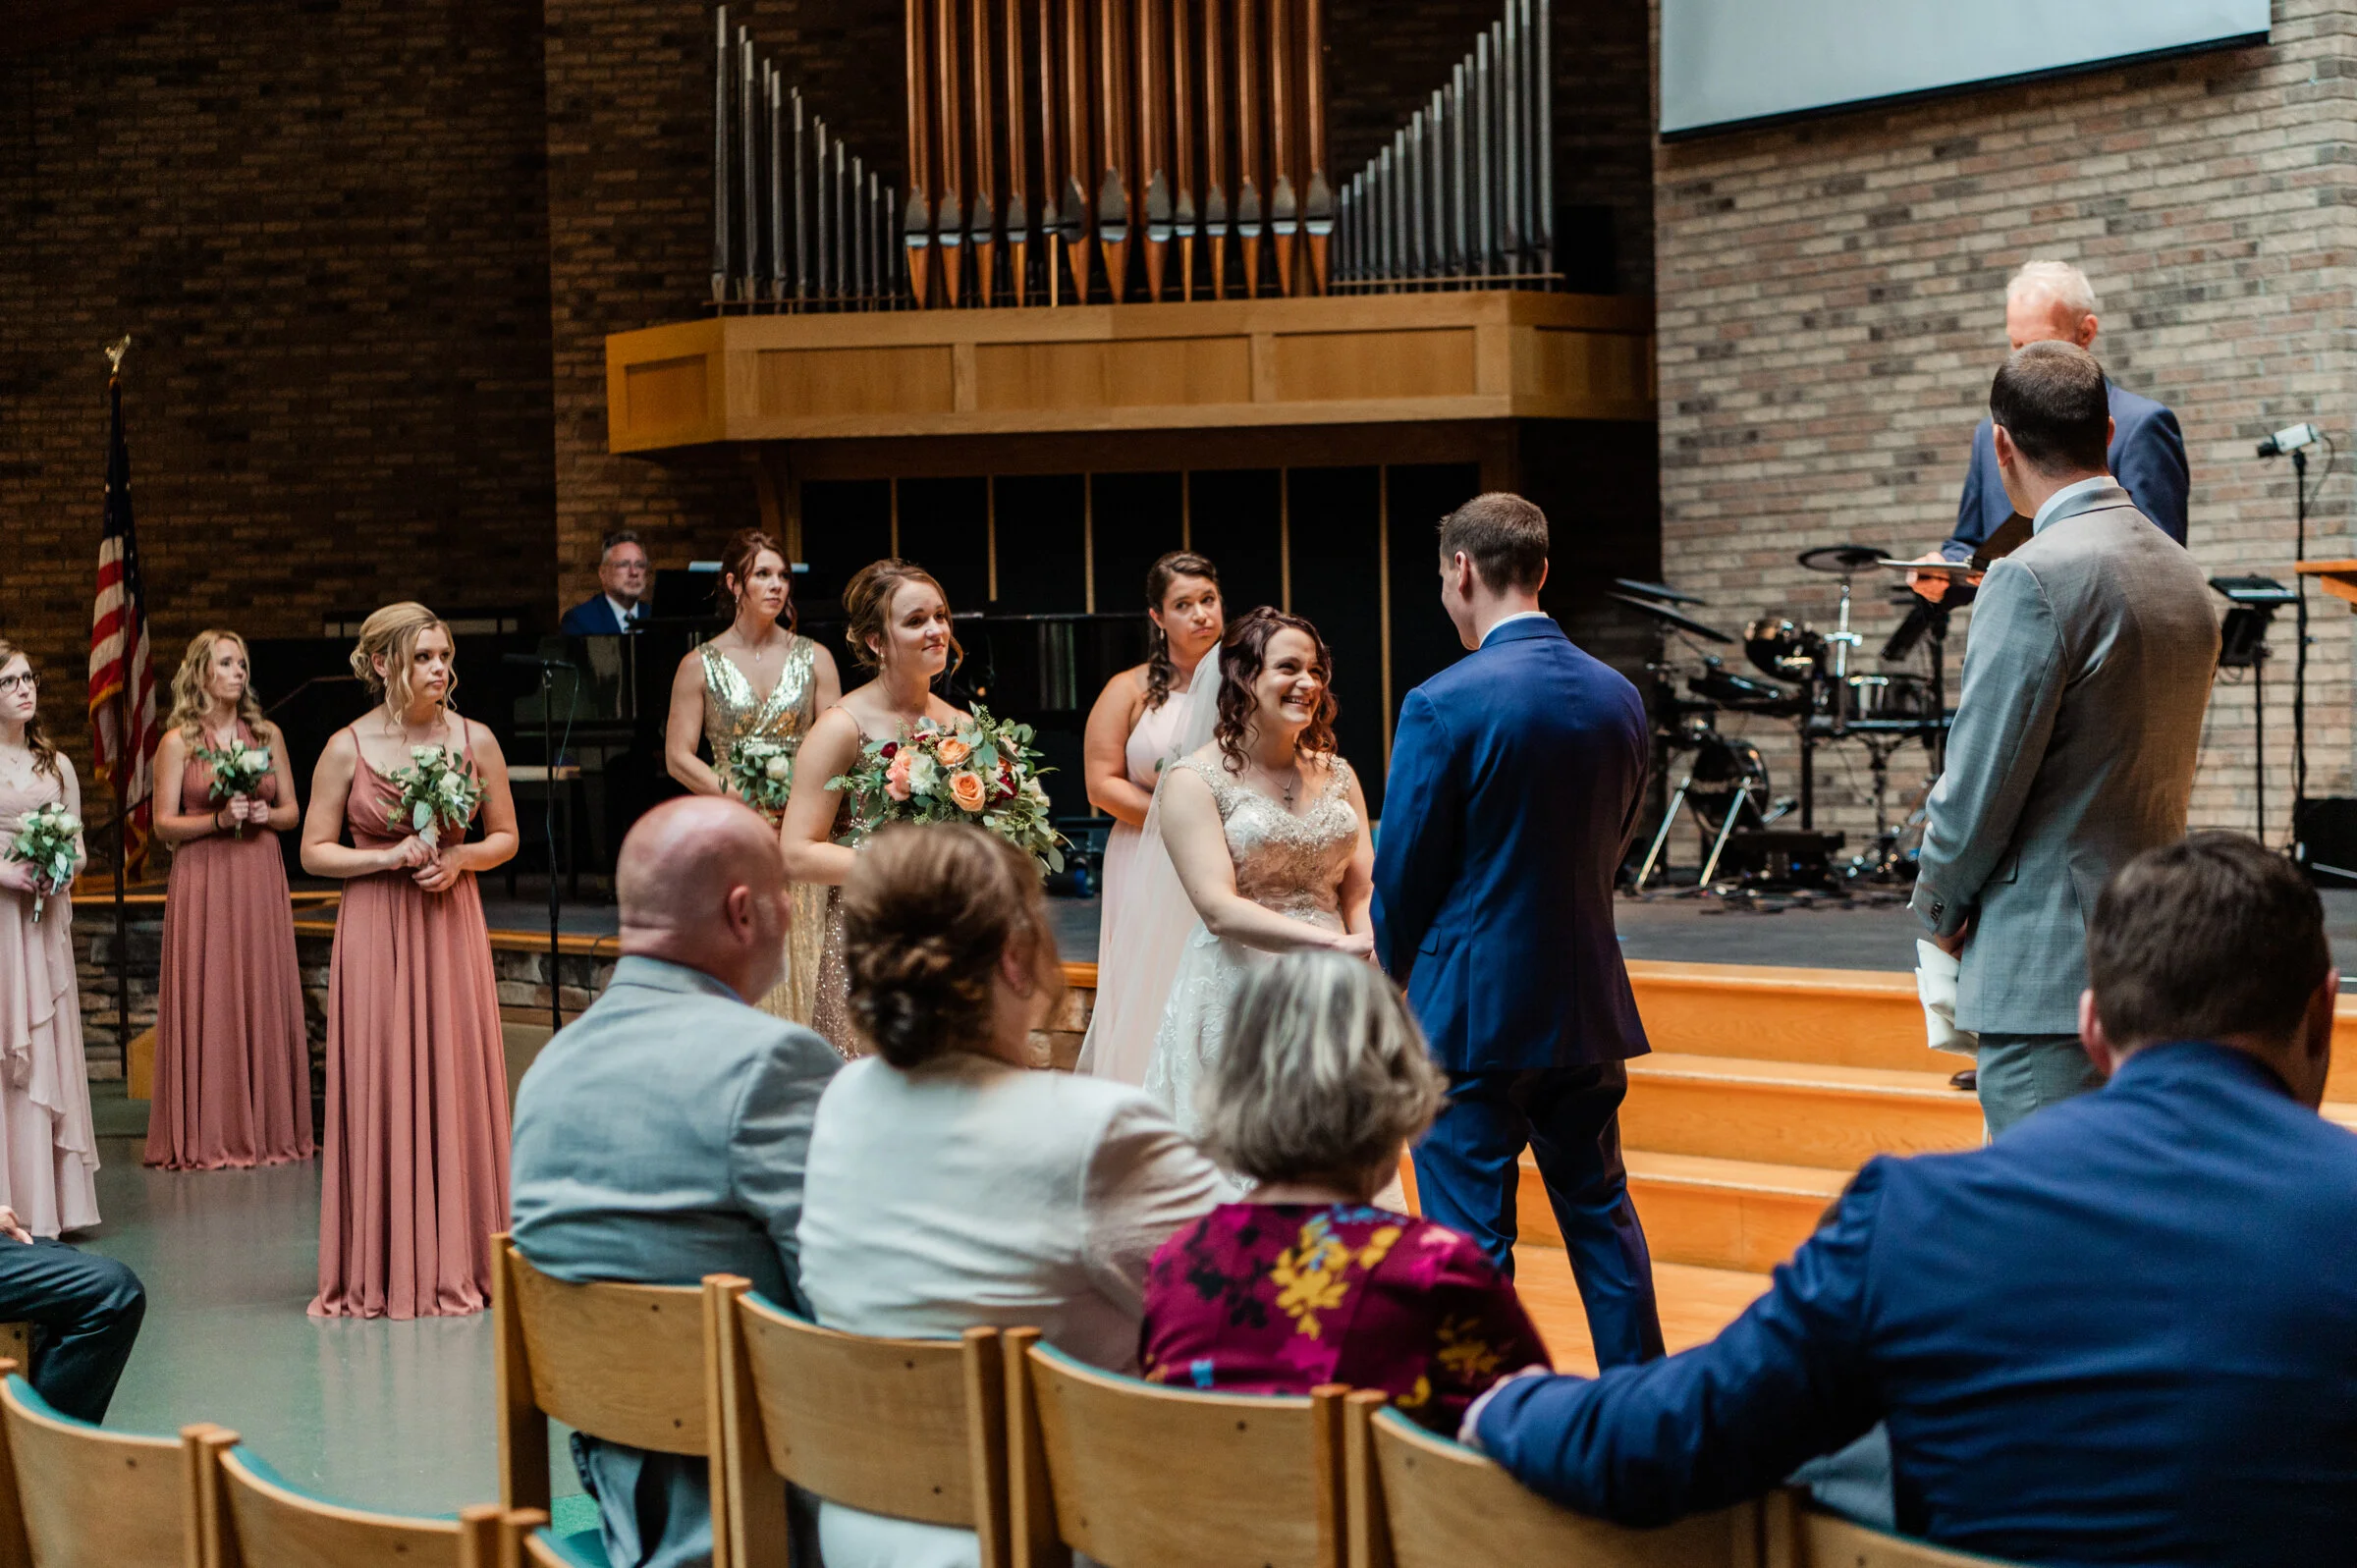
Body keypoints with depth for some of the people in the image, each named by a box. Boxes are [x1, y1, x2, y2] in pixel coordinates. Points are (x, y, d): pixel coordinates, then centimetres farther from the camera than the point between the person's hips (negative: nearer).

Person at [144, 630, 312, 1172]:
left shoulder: (267, 735, 10)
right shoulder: (178, 742, 0)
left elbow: (292, 812, 14)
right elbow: (163, 823, -1)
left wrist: (265, 815, -7)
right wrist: (218, 820, -15)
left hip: (260, 882, 3)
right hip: (203, 882, -3)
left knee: (265, 1000, 2)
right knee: (206, 1001, -4)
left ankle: (266, 1127, 10)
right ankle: (207, 1135, 1)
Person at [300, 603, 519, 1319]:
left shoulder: (475, 741, 3)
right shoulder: (347, 748, -2)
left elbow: (506, 836, 12)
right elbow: (314, 852, 1)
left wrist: (460, 858, -7)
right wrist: (389, 858, -12)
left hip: (451, 926, 2)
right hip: (375, 933, -2)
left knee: (457, 1087, 1)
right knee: (381, 1092, -1)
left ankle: (457, 1266, 10)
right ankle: (381, 1272, 6)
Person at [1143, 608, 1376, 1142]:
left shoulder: (1336, 774, 11)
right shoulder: (1196, 780, -6)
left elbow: (1362, 894, 4)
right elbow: (1219, 910, -15)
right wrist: (1336, 943, -24)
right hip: (1237, 993, -5)